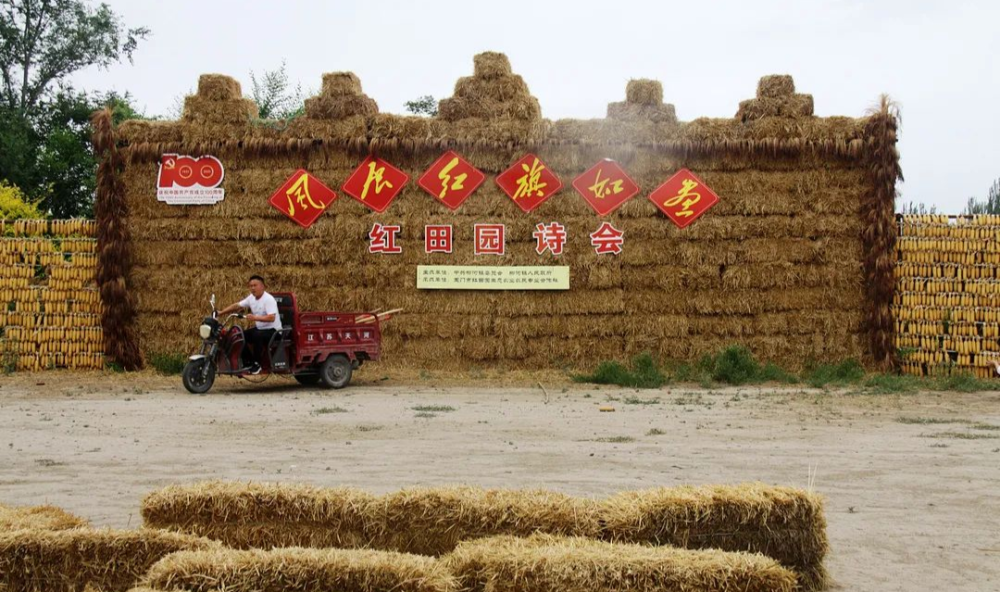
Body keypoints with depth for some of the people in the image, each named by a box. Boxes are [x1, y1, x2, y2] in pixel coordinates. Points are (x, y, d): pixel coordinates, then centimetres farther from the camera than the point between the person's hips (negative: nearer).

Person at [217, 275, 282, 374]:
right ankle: (248, 362, 8)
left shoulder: (269, 299, -20)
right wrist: (221, 312, -1)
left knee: (257, 335, -35)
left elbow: (271, 318, -30)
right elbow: (237, 306, 6)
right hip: (259, 328, 9)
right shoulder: (251, 298, 5)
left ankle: (257, 363, -19)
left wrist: (255, 318, -39)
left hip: (273, 330, -9)